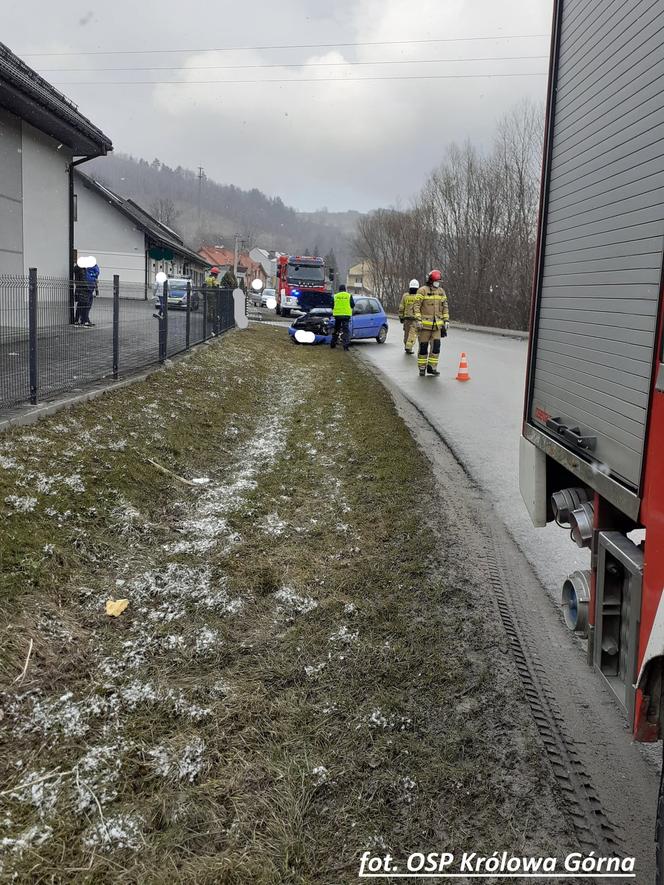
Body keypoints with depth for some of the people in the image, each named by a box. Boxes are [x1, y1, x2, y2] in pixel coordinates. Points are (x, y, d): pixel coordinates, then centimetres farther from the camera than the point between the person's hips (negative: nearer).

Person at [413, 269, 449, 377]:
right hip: (425, 324, -4)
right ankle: (422, 368, 11)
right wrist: (418, 320, -17)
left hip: (437, 325, 4)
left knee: (436, 346, -3)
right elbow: (416, 306, -9)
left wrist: (446, 320, 8)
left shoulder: (441, 291, 10)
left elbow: (445, 307, 15)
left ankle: (432, 367, 6)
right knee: (423, 346, 1)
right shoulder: (422, 291, -7)